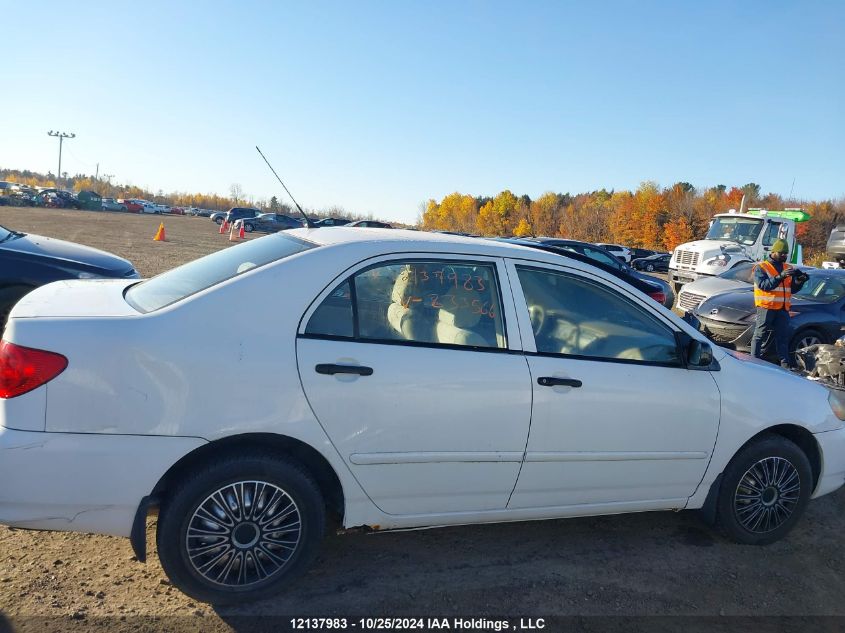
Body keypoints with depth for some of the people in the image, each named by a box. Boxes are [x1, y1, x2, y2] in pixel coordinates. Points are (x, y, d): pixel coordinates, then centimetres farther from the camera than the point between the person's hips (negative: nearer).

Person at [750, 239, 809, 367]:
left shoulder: (788, 268, 17)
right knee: (760, 335, -4)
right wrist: (780, 277, -27)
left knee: (783, 337, 8)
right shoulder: (761, 267, -2)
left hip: (783, 308, 6)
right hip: (766, 307, -6)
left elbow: (793, 289, 15)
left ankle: (785, 363, 12)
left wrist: (799, 281, -5)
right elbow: (763, 285, -18)